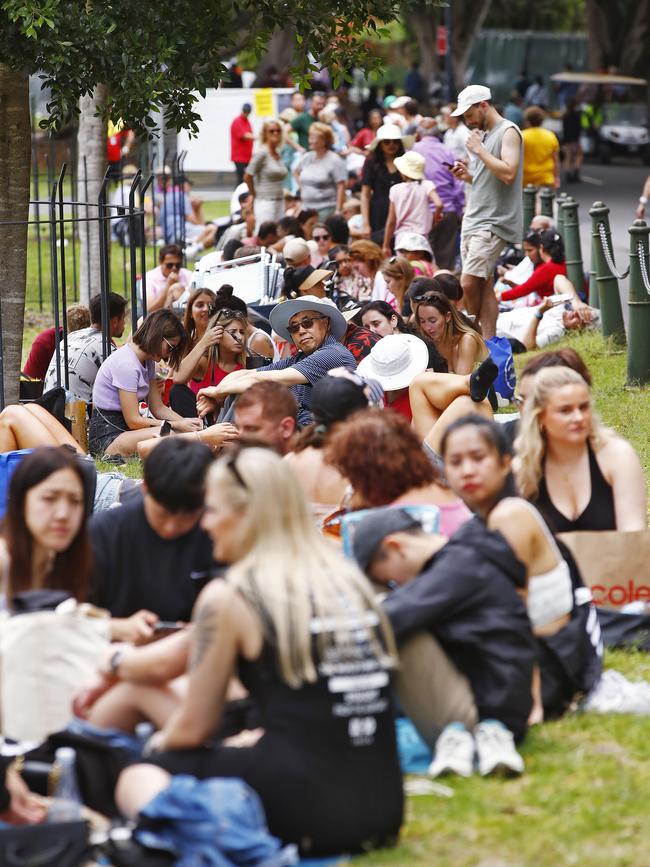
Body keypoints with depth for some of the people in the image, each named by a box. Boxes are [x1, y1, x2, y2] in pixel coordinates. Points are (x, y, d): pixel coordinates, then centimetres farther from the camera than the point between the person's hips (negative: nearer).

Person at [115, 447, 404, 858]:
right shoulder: (350, 579, 14)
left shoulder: (229, 598, -5)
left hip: (305, 809, -7)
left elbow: (194, 728, 4)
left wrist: (160, 743, 28)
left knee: (139, 778, 12)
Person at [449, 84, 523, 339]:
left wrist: (478, 149, -14)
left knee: (469, 282, -15)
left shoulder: (508, 132, -7)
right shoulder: (485, 134, 21)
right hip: (474, 220, 9)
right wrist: (468, 176, 10)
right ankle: (488, 340, 4)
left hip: (493, 223, -9)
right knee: (483, 285, 4)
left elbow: (508, 173, -21)